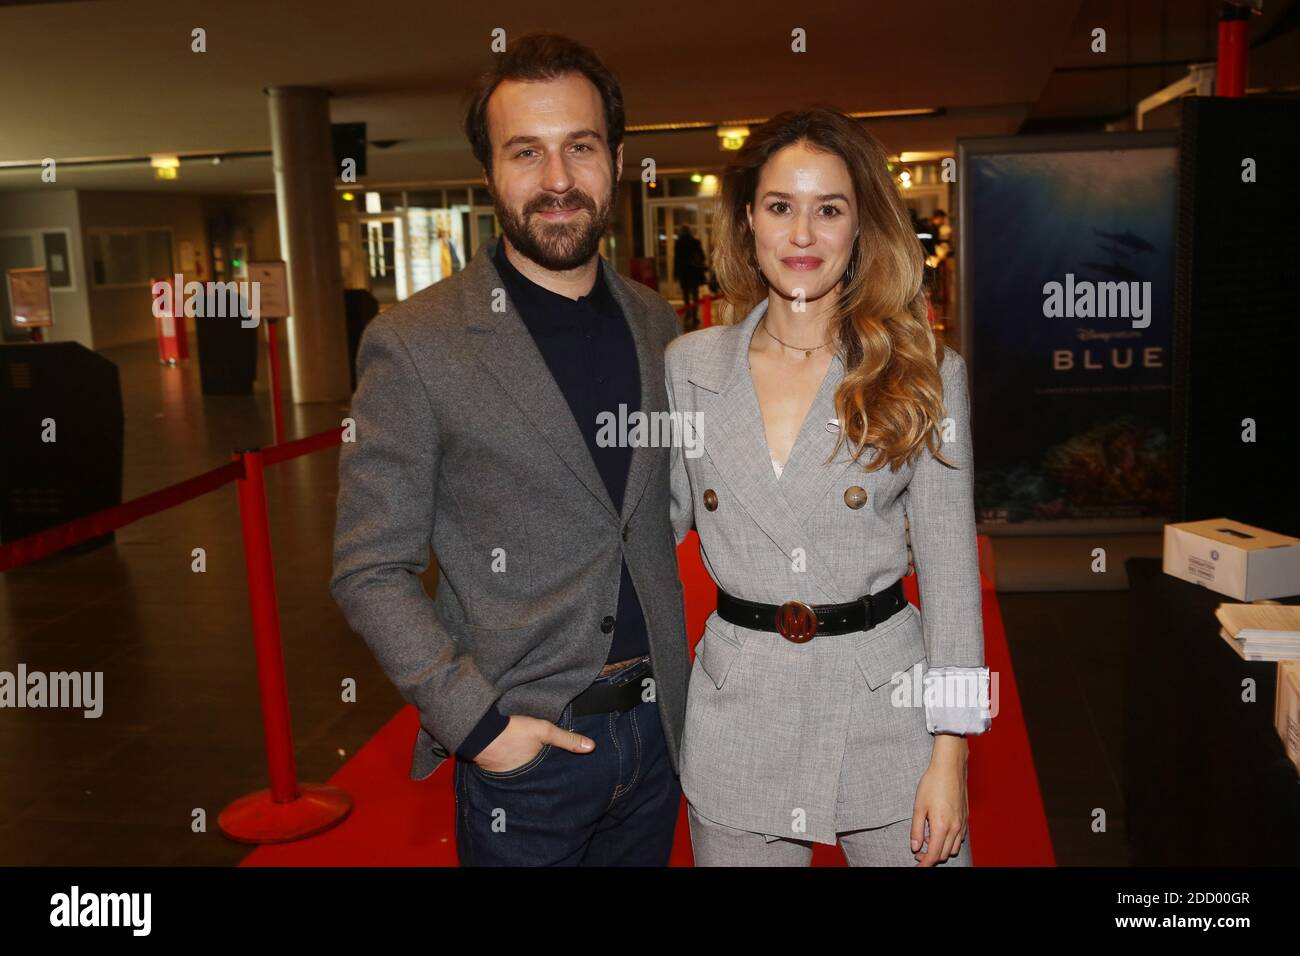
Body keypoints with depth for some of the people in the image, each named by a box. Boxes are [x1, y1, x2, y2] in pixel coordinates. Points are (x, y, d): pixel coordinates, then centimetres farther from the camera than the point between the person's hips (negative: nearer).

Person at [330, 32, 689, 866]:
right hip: (522, 747, -4)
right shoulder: (414, 344, -13)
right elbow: (371, 572, -10)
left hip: (658, 731, 5)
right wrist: (474, 721, -17)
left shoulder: (657, 324, 3)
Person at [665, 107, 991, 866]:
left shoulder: (924, 374, -3)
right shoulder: (689, 365, 1)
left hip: (884, 711, -1)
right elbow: (660, 521, 6)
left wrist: (950, 755, -6)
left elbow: (950, 566, -3)